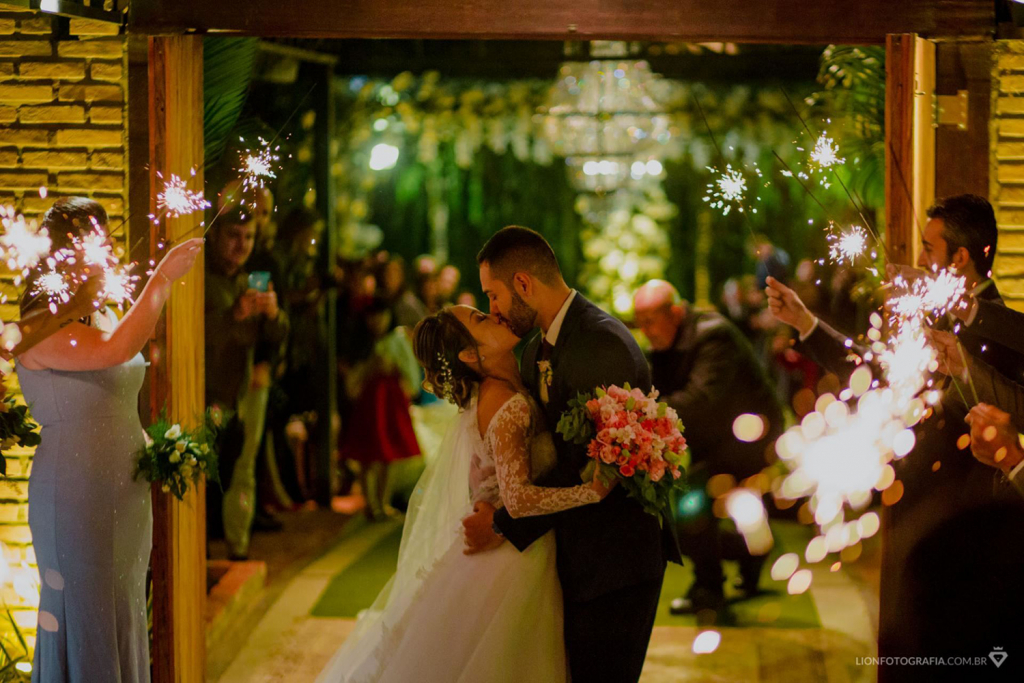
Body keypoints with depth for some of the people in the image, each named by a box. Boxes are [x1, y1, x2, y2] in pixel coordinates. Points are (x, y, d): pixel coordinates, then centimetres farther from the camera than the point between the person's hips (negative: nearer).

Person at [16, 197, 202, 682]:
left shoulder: (103, 320, 11)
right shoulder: (41, 329, -16)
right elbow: (115, 350, -33)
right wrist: (163, 278, -26)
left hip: (125, 493, 8)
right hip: (75, 500, -8)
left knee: (123, 617, 14)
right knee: (84, 618, 0)